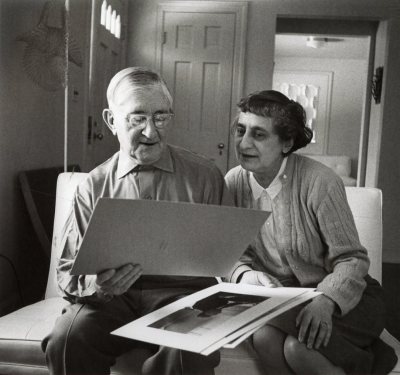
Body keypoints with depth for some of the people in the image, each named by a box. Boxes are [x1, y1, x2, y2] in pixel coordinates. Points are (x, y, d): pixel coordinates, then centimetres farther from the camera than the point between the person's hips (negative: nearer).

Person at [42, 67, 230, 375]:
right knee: (65, 339, -27)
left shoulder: (205, 176, 4)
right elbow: (68, 270, 6)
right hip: (112, 298, 2)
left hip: (182, 292, -1)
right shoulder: (93, 187, 7)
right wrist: (95, 283, -18)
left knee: (188, 350, -33)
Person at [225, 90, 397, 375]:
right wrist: (244, 274, -22)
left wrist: (325, 301, -33)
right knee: (264, 337, -28)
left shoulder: (319, 181, -19)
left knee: (297, 347, -30)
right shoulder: (234, 182, -4)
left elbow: (352, 259, -15)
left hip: (343, 298, -3)